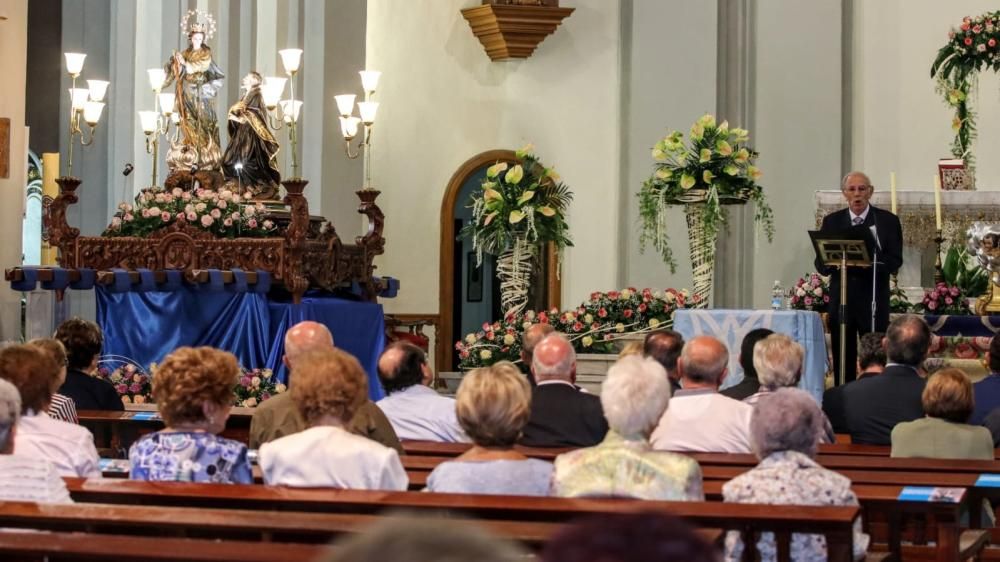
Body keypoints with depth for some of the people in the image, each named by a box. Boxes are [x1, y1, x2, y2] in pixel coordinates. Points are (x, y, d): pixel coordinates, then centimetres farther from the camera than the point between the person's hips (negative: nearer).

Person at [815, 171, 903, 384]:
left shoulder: (888, 221, 4)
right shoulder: (832, 222, 10)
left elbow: (895, 262, -3)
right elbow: (821, 263, 6)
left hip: (874, 301, -2)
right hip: (840, 300, 2)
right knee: (842, 361, 4)